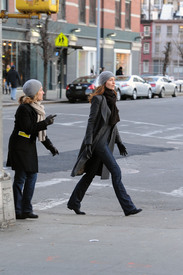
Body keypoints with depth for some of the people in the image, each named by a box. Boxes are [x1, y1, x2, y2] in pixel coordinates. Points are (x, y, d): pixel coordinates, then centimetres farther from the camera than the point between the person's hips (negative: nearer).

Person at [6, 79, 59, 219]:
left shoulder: (36, 108, 12)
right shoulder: (24, 108, -16)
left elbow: (39, 130, 19)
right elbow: (28, 128, -23)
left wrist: (50, 146, 17)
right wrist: (46, 122, -19)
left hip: (29, 146, 9)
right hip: (20, 146, -9)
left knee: (32, 176, 7)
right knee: (20, 178, -5)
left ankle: (26, 209, 13)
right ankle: (17, 211, 2)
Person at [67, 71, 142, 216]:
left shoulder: (111, 99, 14)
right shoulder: (98, 99, -11)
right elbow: (91, 121, -13)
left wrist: (119, 142, 18)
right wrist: (88, 143, -18)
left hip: (106, 141, 9)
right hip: (98, 140, -9)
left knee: (90, 174, 12)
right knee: (116, 171, -11)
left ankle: (74, 203, 21)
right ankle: (128, 207, -9)